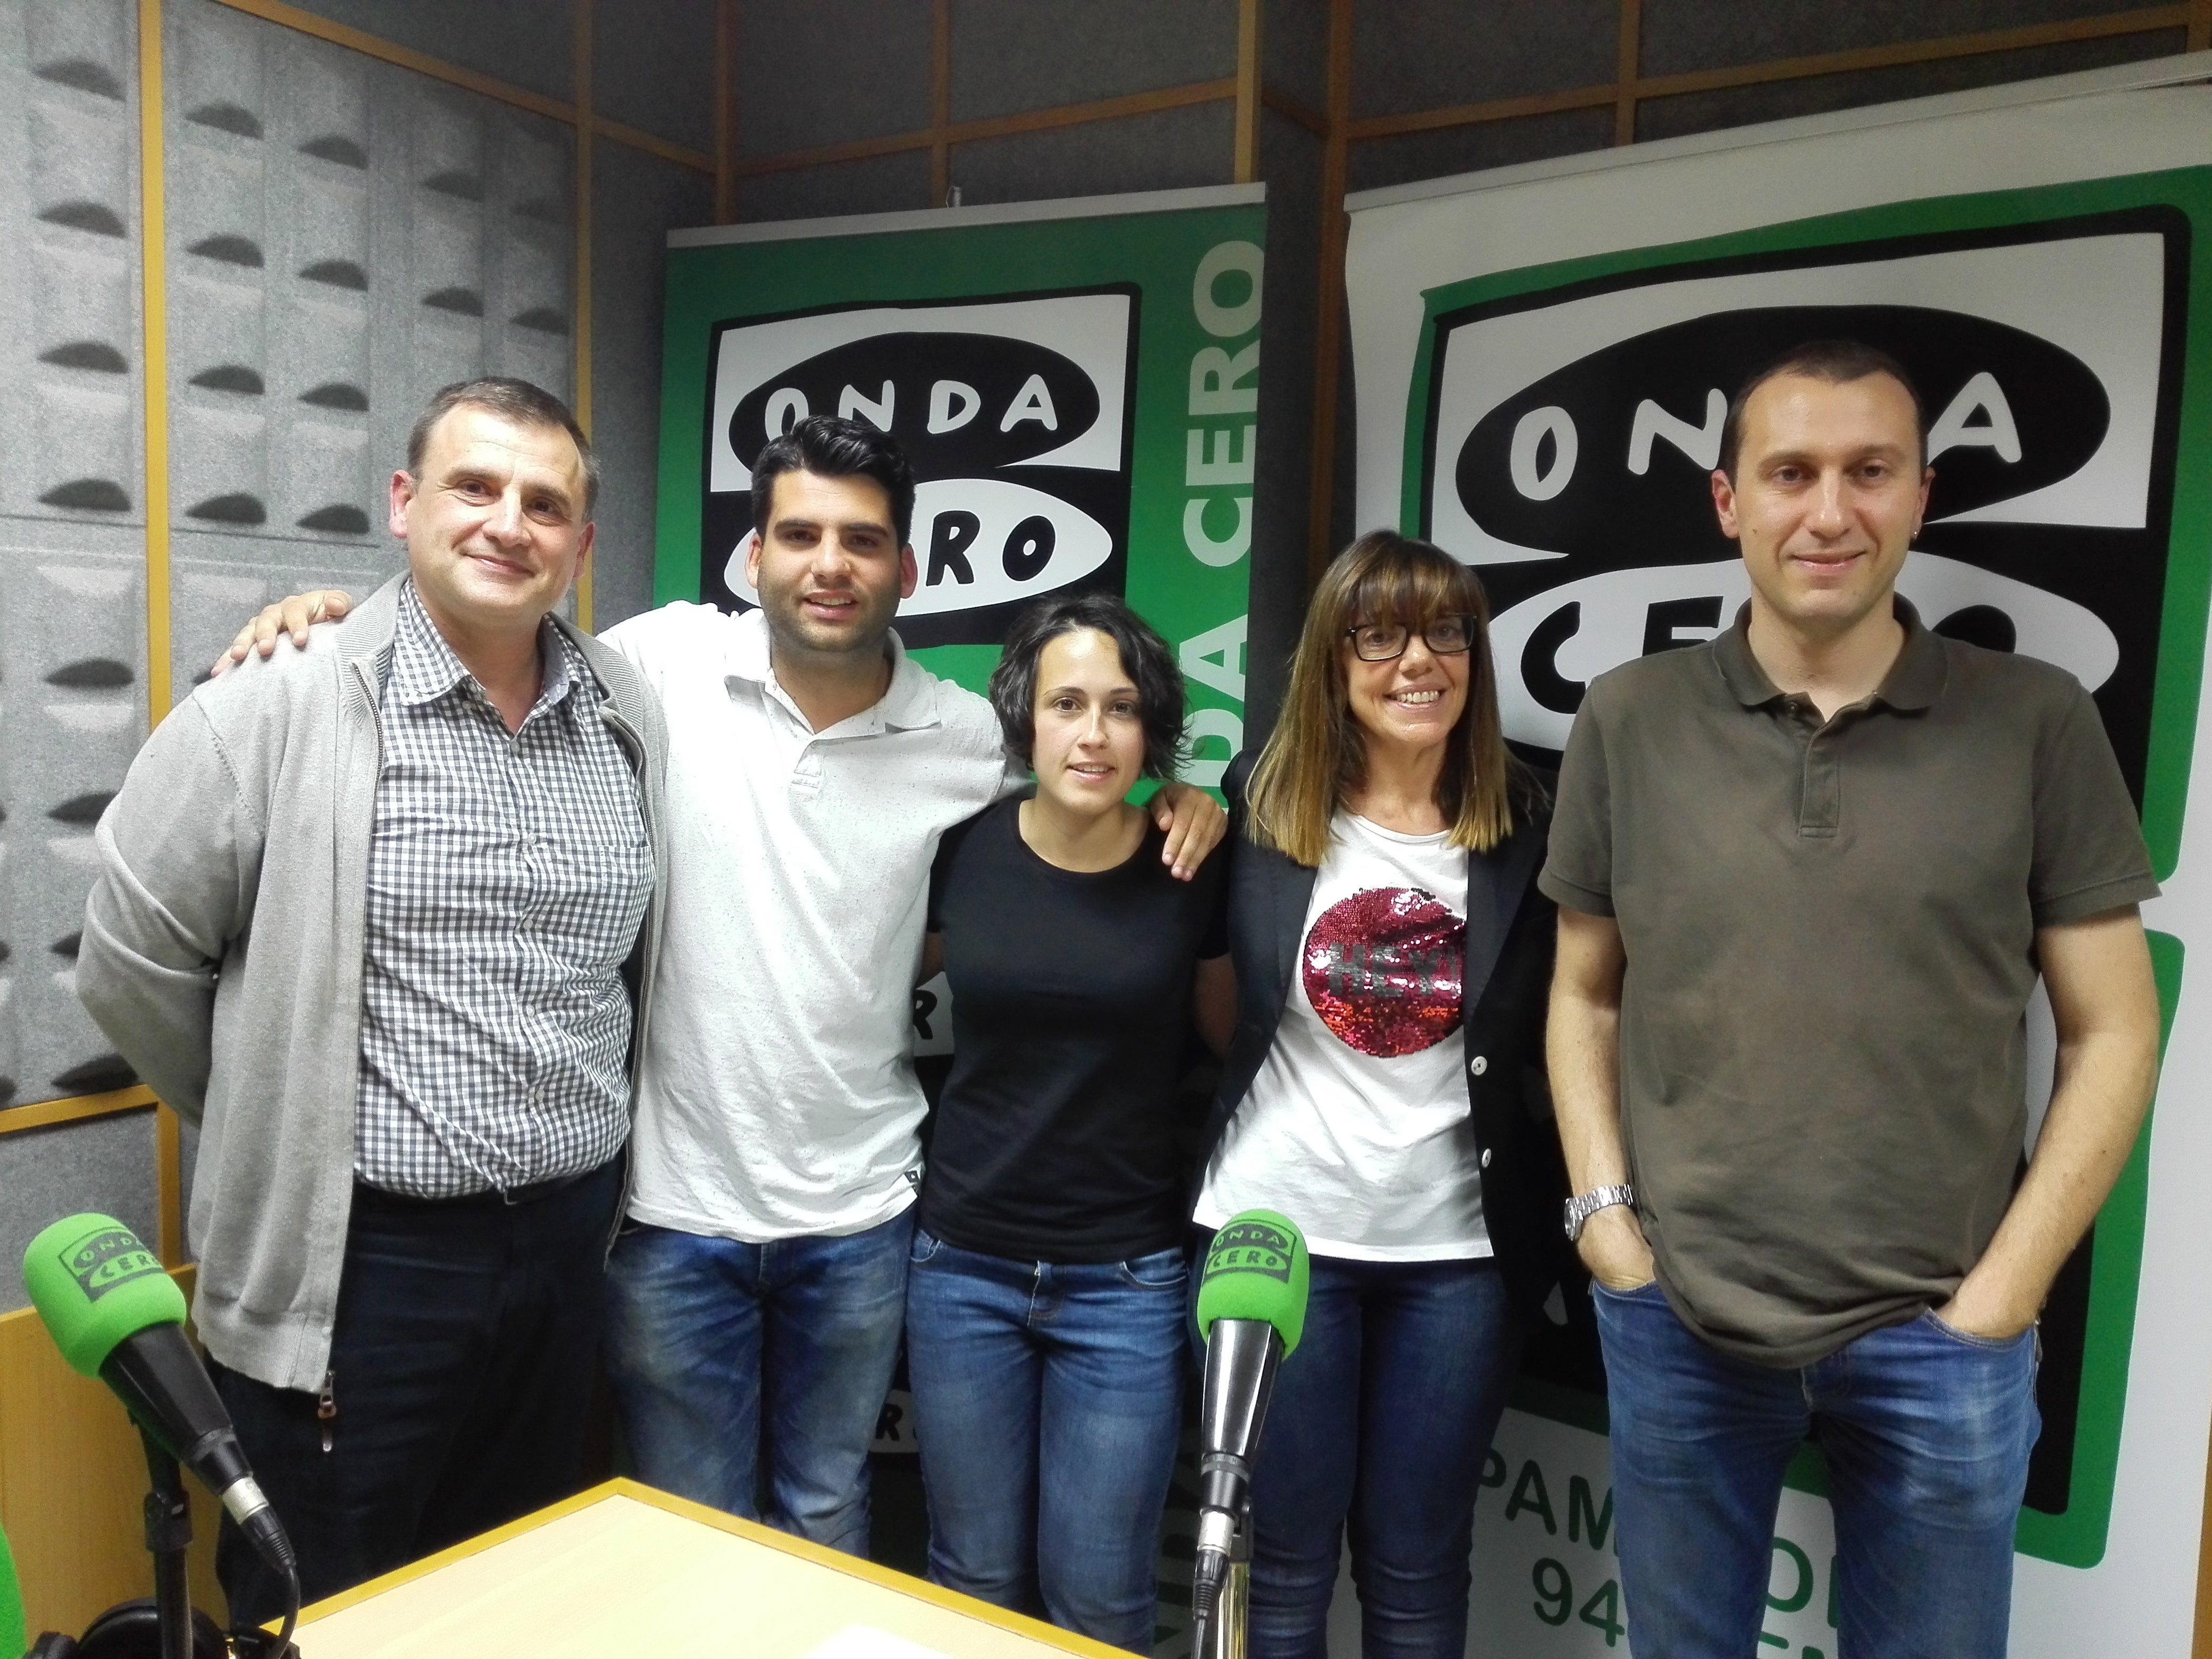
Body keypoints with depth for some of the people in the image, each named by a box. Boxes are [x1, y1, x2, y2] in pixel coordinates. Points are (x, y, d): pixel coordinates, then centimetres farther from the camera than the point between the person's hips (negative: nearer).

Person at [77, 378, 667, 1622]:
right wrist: (281, 1134, 3)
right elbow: (135, 962, -5)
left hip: (570, 1243, 5)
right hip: (354, 1262, -4)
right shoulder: (276, 709, -12)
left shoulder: (632, 717, 3)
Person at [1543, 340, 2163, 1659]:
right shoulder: (1629, 721, 0)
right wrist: (1604, 1210, -3)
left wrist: (2004, 1289, -6)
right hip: (1678, 1317, 1)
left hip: (1939, 1332, -1)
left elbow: (2113, 1032, -1)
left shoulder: (2039, 724, -3)